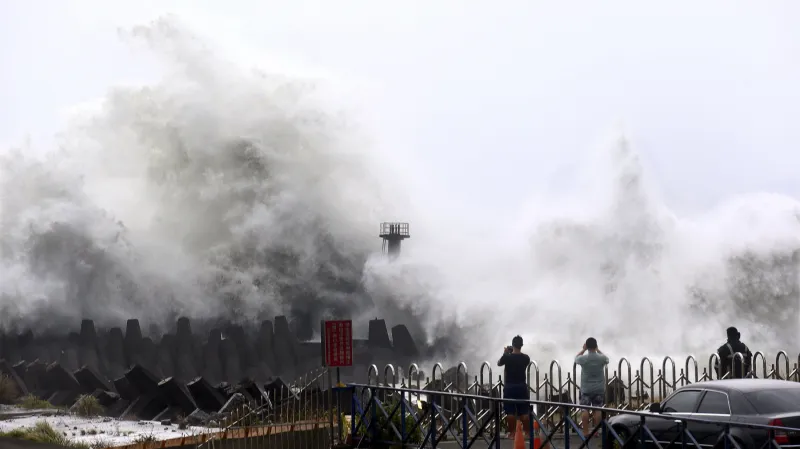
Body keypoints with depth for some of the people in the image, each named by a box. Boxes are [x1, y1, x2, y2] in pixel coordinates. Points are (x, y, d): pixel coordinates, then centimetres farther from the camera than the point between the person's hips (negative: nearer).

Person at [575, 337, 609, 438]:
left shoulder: (583, 358, -12)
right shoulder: (601, 358, -9)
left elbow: (576, 358, 12)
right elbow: (606, 359, 17)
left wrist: (584, 349, 17)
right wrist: (598, 350, 21)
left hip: (586, 389, -1)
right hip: (599, 388, 1)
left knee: (585, 410, 1)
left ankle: (585, 432, 0)